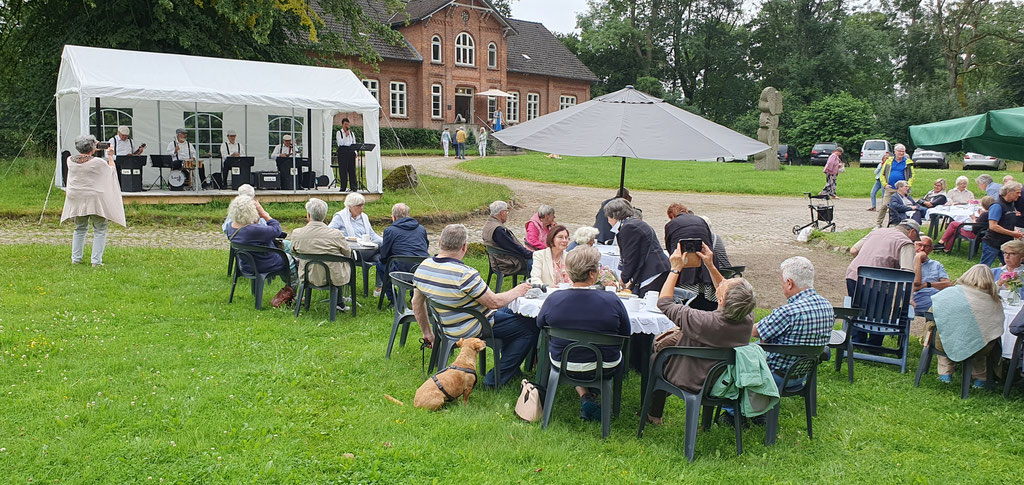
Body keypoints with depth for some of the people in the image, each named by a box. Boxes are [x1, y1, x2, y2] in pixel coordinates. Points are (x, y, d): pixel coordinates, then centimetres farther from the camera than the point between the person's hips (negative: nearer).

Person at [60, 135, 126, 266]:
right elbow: (111, 170, 2)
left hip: (76, 200, 5)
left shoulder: (70, 160, -1)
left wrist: (91, 152, 25)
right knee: (100, 230, 5)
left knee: (80, 229, 19)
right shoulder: (98, 162, -15)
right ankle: (96, 260, 0)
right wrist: (110, 156, 12)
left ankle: (76, 258, 21)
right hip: (95, 200, -5)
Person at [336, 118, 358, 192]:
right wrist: (346, 135, -11)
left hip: (351, 151, 3)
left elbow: (354, 144, 15)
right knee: (343, 169, -4)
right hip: (342, 151, -3)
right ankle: (343, 187, 1)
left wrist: (355, 153, 3)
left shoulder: (352, 133, 16)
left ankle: (353, 187, 3)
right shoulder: (339, 133, 4)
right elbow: (340, 143, -9)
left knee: (352, 169, 0)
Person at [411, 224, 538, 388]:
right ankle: (497, 378, 3)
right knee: (531, 325, -2)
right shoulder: (465, 274, -30)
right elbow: (494, 302, -21)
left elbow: (417, 302, 6)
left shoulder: (423, 267, -6)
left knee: (510, 311, 25)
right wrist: (517, 291, -3)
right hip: (472, 330, -9)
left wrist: (427, 333, 19)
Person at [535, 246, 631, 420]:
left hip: (563, 364, 1)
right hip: (605, 368, 0)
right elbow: (626, 334, -6)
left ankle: (584, 395, 19)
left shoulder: (553, 300, -17)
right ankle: (593, 392, 26)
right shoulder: (612, 300, -21)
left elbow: (540, 325, 4)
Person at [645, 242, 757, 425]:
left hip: (694, 383, -6)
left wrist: (675, 269, -17)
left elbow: (664, 302, -24)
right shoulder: (748, 319, -22)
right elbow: (730, 294, 3)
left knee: (656, 358, 21)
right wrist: (711, 266, 0)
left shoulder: (704, 321, -39)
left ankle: (653, 414, 37)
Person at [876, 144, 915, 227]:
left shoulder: (908, 162, 6)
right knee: (884, 206, -8)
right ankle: (878, 223, -3)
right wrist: (885, 184, 0)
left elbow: (912, 176, 7)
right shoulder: (889, 161, 8)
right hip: (889, 188, 0)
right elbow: (882, 174, 11)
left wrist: (907, 186, -5)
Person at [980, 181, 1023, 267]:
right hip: (993, 243, -9)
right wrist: (1012, 233, -20)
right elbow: (993, 226, -25)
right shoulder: (997, 205, -17)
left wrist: (1016, 231, 3)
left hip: (1006, 243, 9)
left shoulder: (1011, 205, 11)